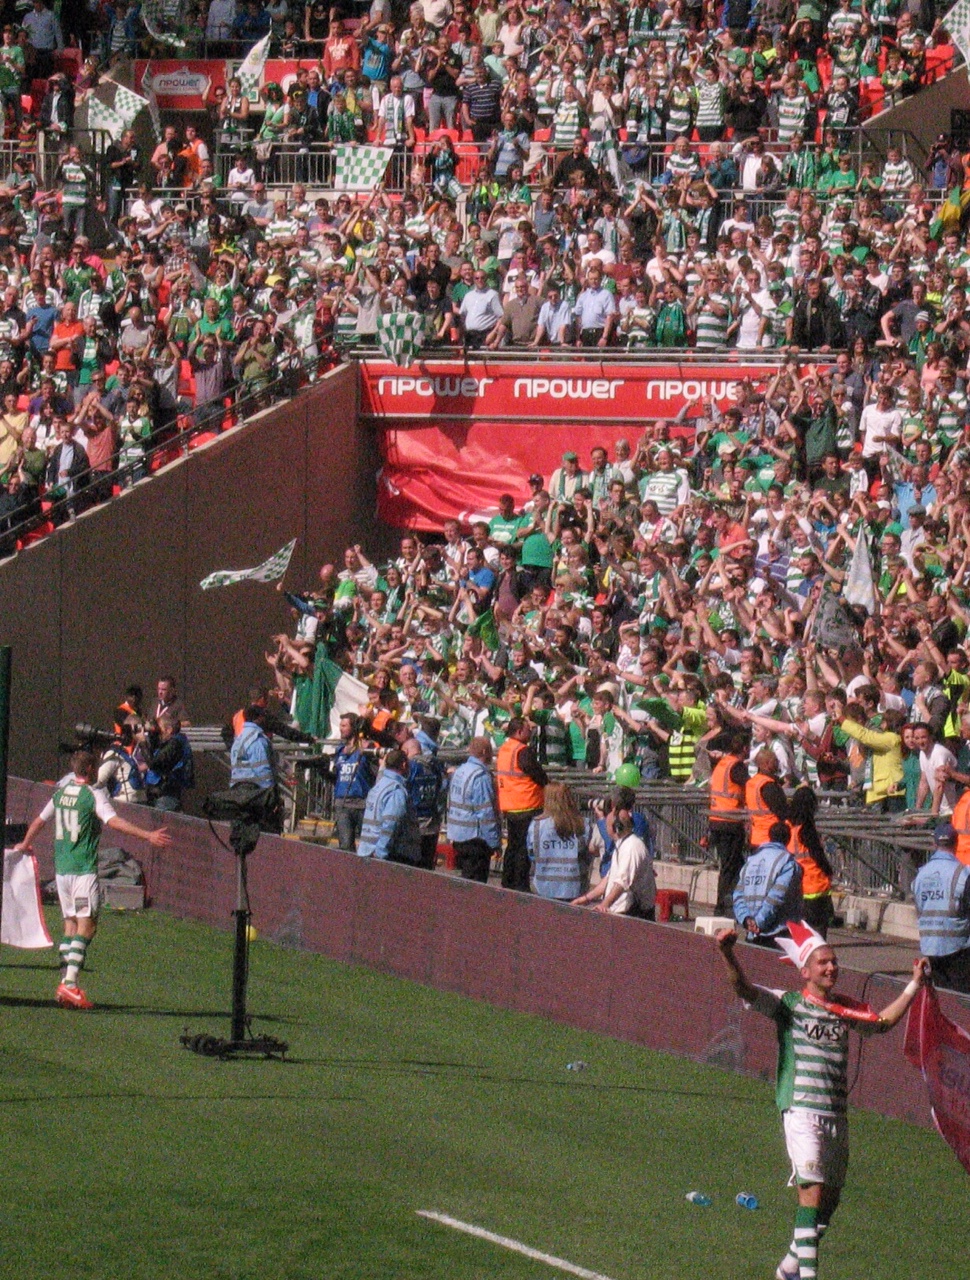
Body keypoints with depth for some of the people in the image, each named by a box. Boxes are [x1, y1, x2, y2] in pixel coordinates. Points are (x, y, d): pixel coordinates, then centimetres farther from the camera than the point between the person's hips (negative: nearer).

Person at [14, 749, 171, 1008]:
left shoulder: (61, 793, 12)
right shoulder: (94, 795, -9)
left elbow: (39, 821, 24)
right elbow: (113, 821, -23)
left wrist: (25, 845, 43)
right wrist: (148, 836, -28)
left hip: (61, 867, 7)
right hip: (84, 868, -7)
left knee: (70, 924, 12)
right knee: (87, 925, -8)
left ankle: (66, 984, 9)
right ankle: (70, 983, -21)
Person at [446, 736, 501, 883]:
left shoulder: (459, 771, 11)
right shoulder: (481, 777, -18)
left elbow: (451, 805, 18)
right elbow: (486, 813, -19)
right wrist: (495, 843, -15)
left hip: (457, 837, 9)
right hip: (475, 838, -9)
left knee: (466, 878, 17)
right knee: (477, 882, -5)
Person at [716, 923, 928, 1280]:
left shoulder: (846, 1010, 14)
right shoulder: (789, 1004, -1)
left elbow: (883, 1022, 29)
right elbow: (744, 989, -12)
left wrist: (914, 986, 24)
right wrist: (727, 953, -28)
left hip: (837, 1114, 6)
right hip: (801, 1110, -6)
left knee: (830, 1198, 10)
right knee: (812, 1190, -16)